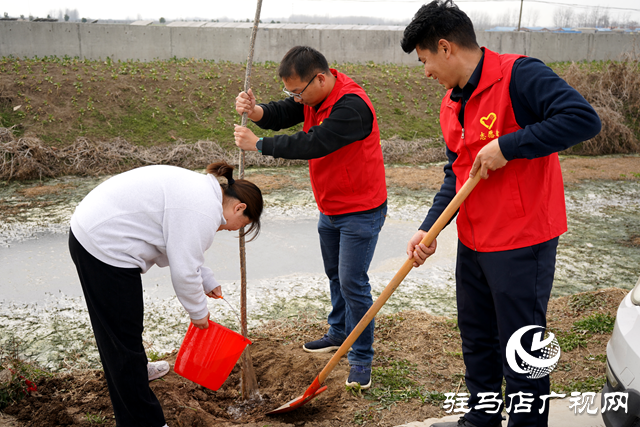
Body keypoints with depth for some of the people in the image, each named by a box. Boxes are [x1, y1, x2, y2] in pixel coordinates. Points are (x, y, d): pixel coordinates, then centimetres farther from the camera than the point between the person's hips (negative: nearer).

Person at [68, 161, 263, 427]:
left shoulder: (202, 189, 13)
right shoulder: (204, 210, -19)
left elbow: (182, 249, 22)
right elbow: (184, 272, -17)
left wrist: (208, 282, 23)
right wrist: (198, 311, -1)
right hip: (105, 250, -11)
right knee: (124, 337, -3)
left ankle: (133, 371, 52)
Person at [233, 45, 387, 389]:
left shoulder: (351, 106, -28)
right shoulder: (315, 96, 2)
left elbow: (312, 144, -32)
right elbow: (280, 115, -2)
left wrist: (258, 144, -25)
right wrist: (253, 110, -25)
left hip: (360, 211, -9)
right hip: (330, 208, 9)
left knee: (352, 283, -7)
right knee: (335, 275, 21)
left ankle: (362, 359, 6)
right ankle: (339, 334, 39)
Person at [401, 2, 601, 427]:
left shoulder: (519, 75, -16)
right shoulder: (452, 105, 10)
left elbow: (584, 118, -26)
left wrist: (506, 146, -26)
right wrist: (429, 228, 2)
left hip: (521, 245, -9)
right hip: (473, 244, 9)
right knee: (477, 341, 21)